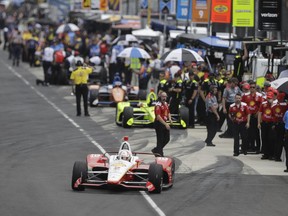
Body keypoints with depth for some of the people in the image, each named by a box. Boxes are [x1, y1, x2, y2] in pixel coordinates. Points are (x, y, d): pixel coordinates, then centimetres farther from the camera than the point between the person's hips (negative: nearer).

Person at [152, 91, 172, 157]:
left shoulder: (166, 104, 12)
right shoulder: (158, 105, -16)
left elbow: (168, 112, 25)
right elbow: (158, 116, -24)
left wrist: (169, 118, 4)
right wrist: (165, 124, -28)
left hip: (165, 123, 9)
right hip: (159, 124, -9)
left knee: (167, 139, 12)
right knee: (160, 140, -4)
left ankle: (156, 150, 26)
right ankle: (159, 153, 3)